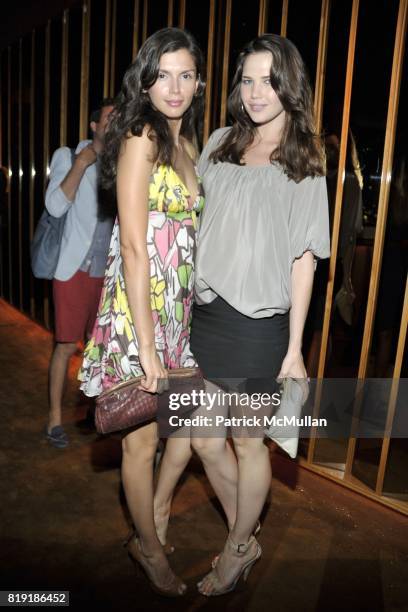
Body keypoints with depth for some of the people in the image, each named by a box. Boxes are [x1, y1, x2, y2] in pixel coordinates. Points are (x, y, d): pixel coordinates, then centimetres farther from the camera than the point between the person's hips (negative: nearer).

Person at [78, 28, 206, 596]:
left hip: (180, 304, 8)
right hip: (139, 307, -8)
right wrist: (146, 346, -20)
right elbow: (133, 246, -19)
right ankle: (149, 545, 33)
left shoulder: (186, 144, 14)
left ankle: (150, 525, 43)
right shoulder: (141, 136, -12)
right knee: (143, 439, 8)